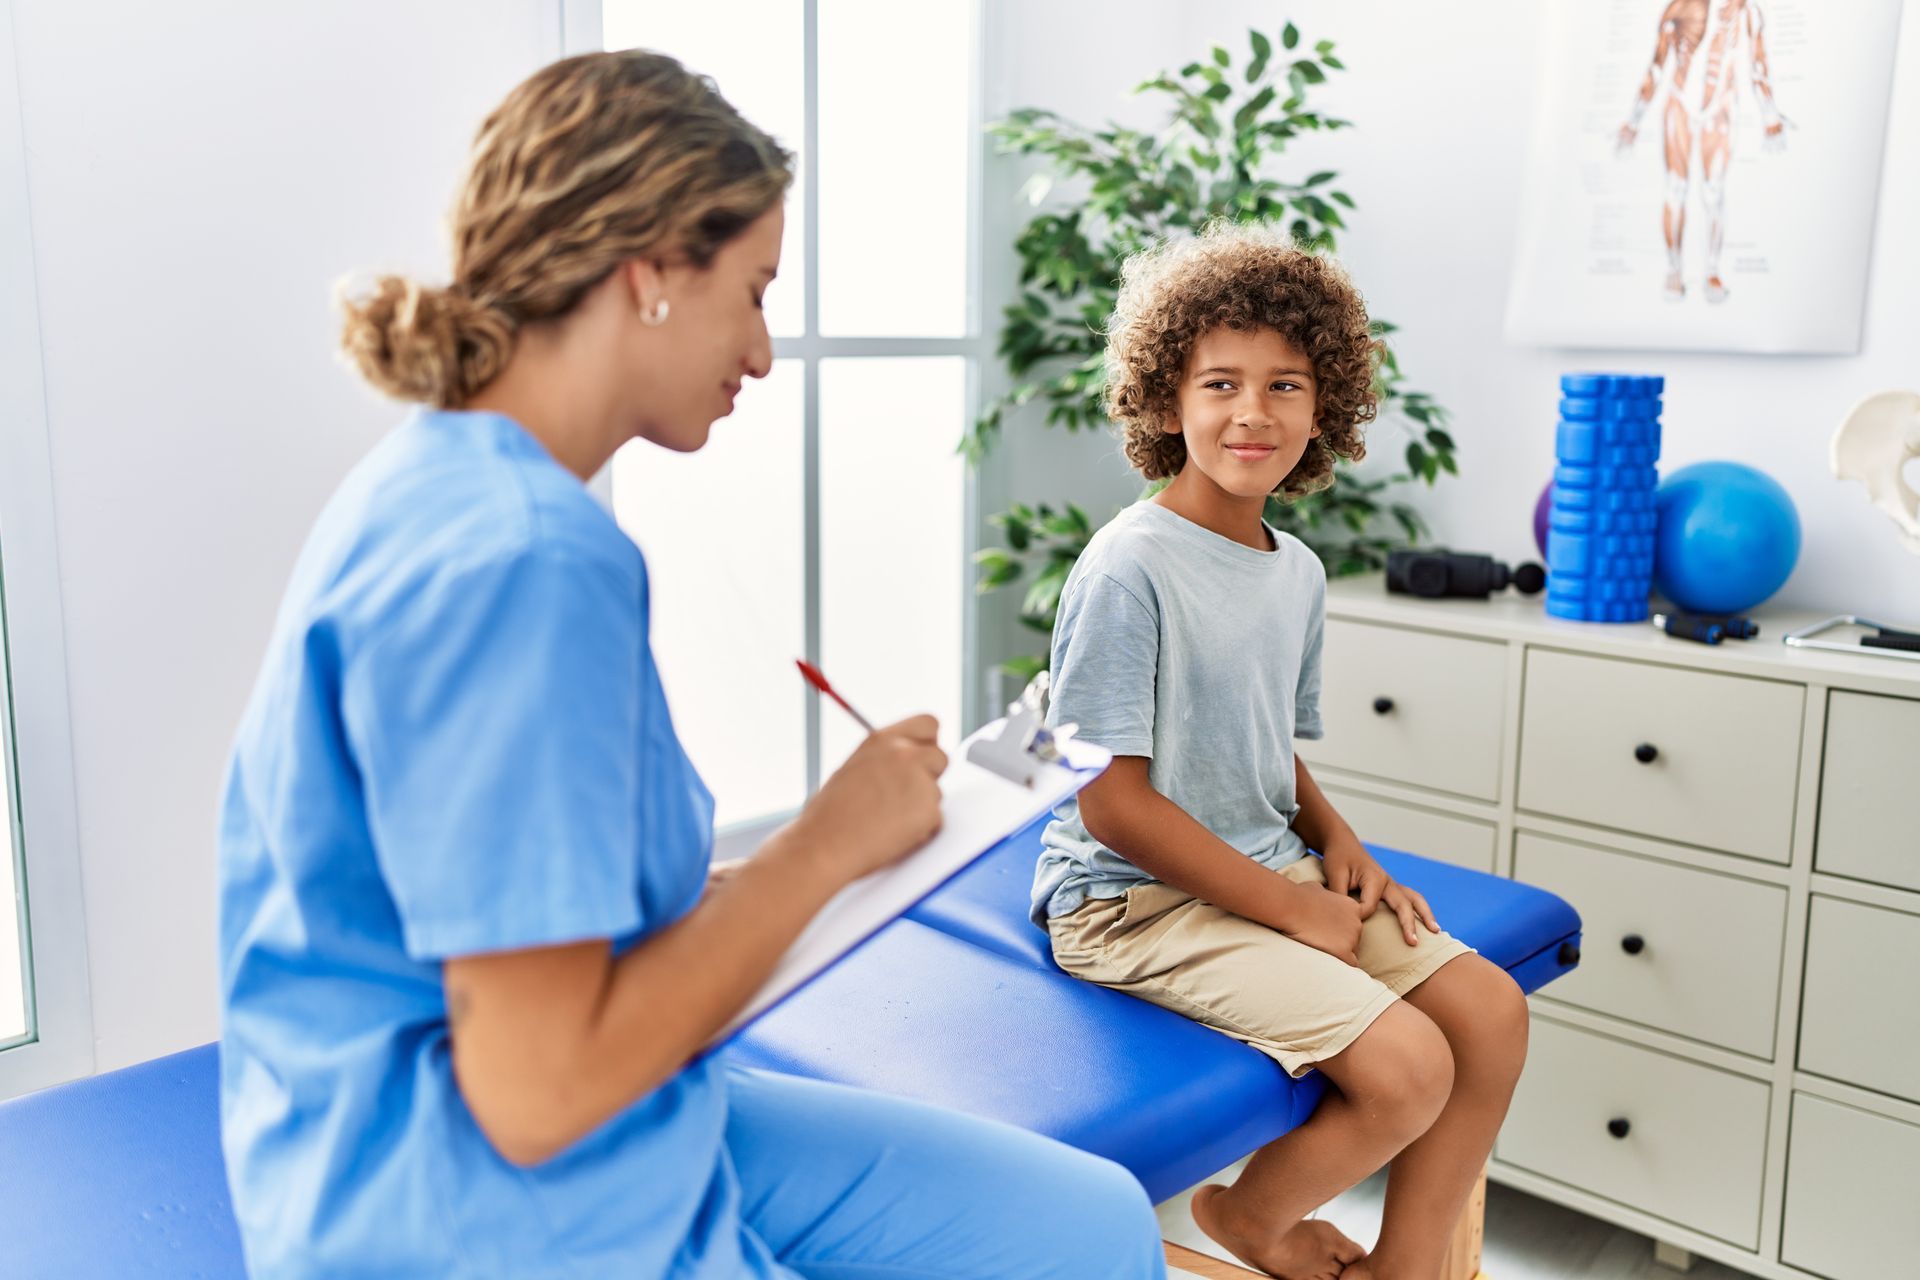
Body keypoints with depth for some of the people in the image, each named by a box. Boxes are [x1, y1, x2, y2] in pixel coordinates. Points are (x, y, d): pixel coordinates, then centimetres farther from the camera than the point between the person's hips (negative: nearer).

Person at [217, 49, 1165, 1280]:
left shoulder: (449, 488, 6)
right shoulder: (525, 558, -26)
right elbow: (536, 1094, -26)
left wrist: (780, 873, 5)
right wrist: (827, 844, -16)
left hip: (634, 1138, 10)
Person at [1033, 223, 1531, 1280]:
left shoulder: (1297, 571, 7)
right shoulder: (1129, 570, -18)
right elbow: (1110, 802, -19)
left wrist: (1335, 839, -1)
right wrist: (1290, 909, -16)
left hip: (1271, 871, 8)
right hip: (1138, 899, -8)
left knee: (1493, 1011, -1)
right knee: (1408, 1068, -18)